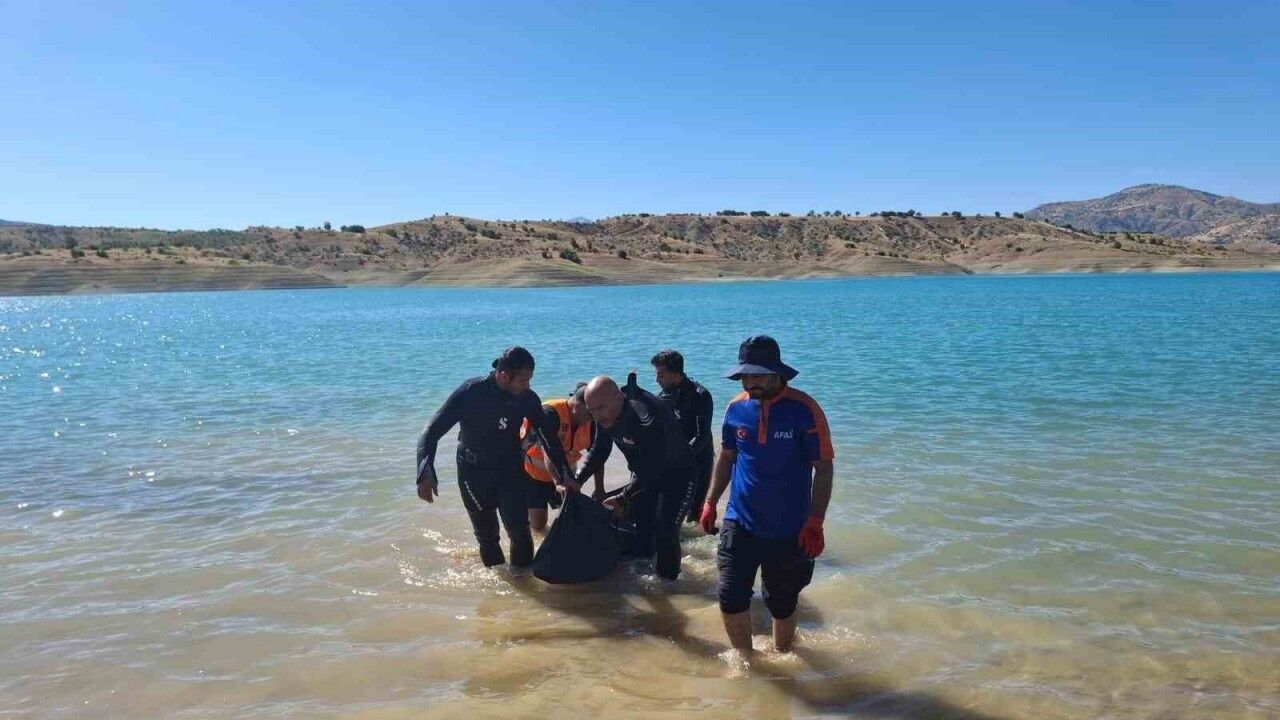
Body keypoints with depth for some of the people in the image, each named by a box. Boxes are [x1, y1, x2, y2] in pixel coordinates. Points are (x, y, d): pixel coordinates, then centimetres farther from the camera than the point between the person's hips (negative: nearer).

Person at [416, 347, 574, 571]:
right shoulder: (470, 392, -24)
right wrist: (426, 473, -36)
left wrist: (565, 475, -6)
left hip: (511, 470, 2)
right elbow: (432, 431, -23)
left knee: (519, 531, -10)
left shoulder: (528, 399, -15)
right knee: (487, 536, 4)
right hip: (474, 473, -1)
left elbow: (549, 437, -1)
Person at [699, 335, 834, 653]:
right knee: (730, 597, -2)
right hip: (739, 523, 3)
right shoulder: (737, 408, -1)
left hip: (788, 530, -3)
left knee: (782, 603, 13)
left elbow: (823, 468, -11)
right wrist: (710, 502, 8)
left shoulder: (803, 410, -13)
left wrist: (815, 522, -17)